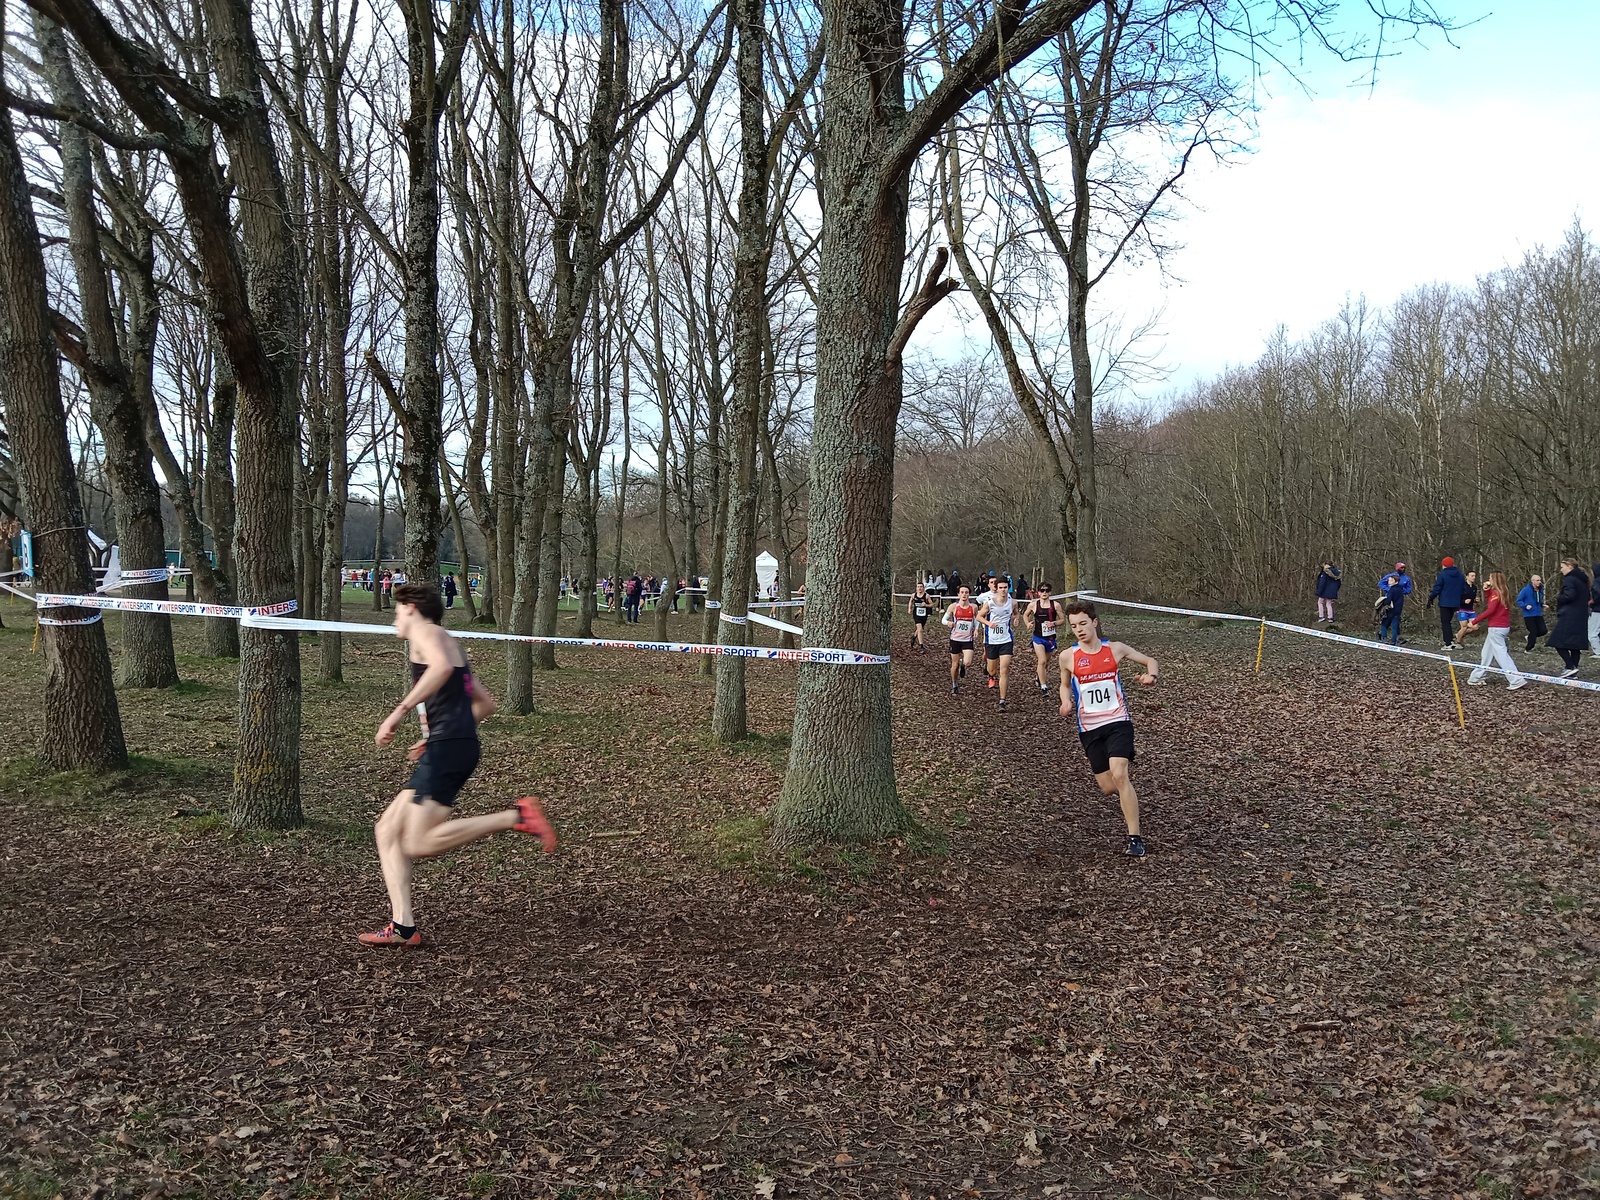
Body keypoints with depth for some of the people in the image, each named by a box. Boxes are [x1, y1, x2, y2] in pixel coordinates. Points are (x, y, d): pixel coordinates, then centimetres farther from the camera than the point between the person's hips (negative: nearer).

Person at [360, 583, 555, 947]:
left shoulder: (425, 631, 0)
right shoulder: (449, 645, 28)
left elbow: (442, 666, -24)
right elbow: (485, 702, 30)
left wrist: (399, 711, -24)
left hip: (447, 748, -10)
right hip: (447, 750, 10)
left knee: (419, 844, -15)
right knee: (388, 829, 9)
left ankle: (517, 816, -15)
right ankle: (403, 926, 5)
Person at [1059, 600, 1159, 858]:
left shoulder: (1115, 649, -1)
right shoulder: (1069, 657, -1)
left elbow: (1150, 661, 10)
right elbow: (1065, 685, 17)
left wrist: (1150, 675, -12)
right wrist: (1066, 702, -5)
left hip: (1118, 722, -2)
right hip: (1089, 729, 2)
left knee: (1119, 775, -22)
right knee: (1108, 788, 5)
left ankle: (1135, 838, -16)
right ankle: (1127, 787, 45)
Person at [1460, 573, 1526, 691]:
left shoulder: (1496, 593, -15)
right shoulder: (1503, 592, 11)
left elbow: (1490, 610, -22)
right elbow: (1489, 603, 15)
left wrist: (1474, 621, -19)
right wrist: (1486, 591, 3)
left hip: (1496, 628, -10)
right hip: (1503, 627, 10)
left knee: (1502, 655, -9)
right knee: (1487, 653, 16)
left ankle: (1517, 681, -13)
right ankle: (1476, 678, 24)